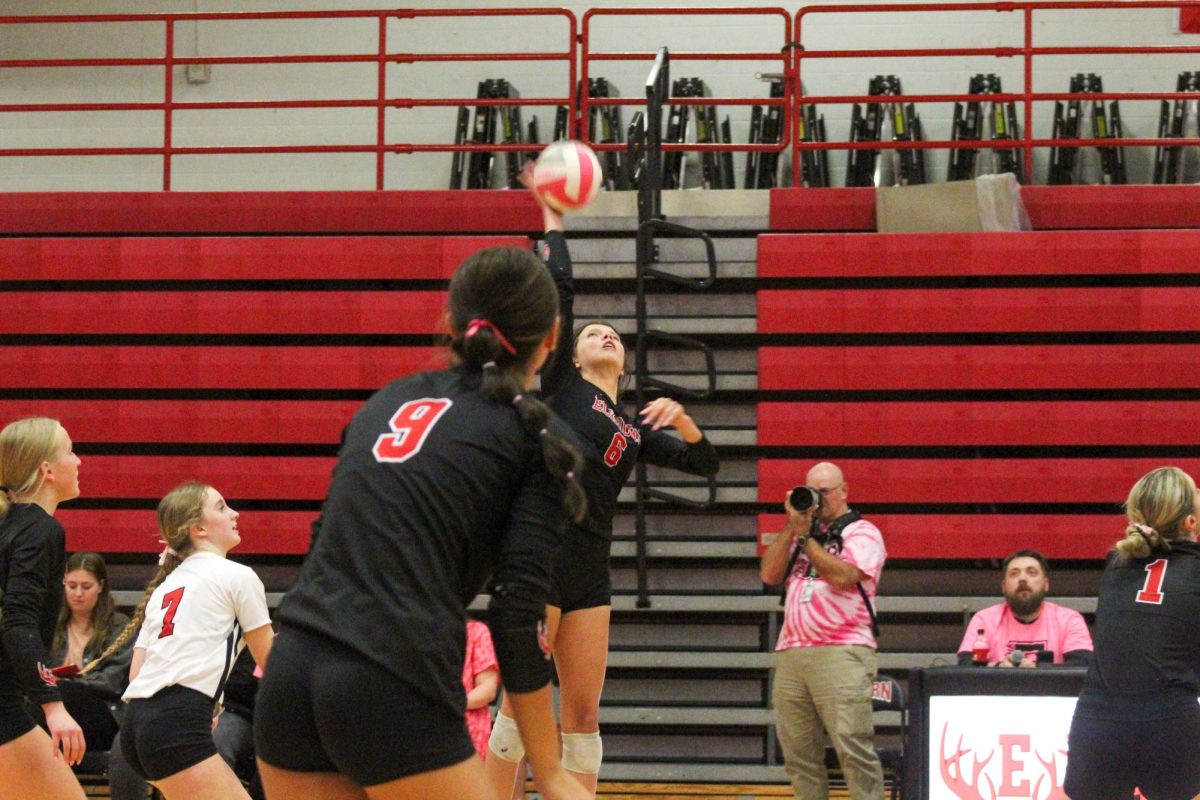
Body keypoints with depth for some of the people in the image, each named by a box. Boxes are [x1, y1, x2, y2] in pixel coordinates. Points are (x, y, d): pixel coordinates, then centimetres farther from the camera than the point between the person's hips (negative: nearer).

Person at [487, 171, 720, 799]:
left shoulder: (635, 429, 21)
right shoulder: (562, 385, 8)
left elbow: (705, 465, 16)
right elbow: (559, 289, 1)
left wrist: (681, 418, -2)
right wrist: (552, 218, 5)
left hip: (589, 575, 5)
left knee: (582, 715, 3)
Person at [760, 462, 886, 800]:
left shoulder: (862, 532, 5)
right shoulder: (800, 532, 23)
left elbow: (843, 576, -12)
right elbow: (770, 575, 10)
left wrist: (806, 537, -6)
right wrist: (791, 527, 3)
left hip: (841, 654, -6)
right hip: (792, 654, 6)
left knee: (852, 745, -14)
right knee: (798, 752, 3)